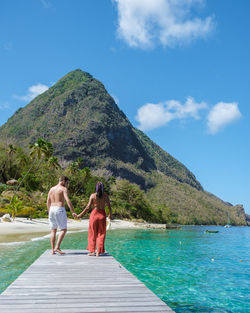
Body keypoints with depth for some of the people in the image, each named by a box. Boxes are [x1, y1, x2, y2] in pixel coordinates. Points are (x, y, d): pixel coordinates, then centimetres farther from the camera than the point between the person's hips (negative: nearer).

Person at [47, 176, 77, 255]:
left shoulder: (51, 189, 15)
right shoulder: (64, 189, -5)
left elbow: (48, 202, 16)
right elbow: (68, 200, -17)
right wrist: (73, 212, -19)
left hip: (52, 209, 7)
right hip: (60, 210, -7)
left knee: (53, 230, 10)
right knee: (64, 229, 0)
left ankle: (52, 250, 8)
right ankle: (57, 247, -11)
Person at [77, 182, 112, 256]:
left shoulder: (93, 195, -7)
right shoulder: (105, 196, -3)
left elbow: (88, 207, -9)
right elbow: (109, 206, 0)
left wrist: (80, 215, -2)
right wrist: (110, 214, 17)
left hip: (94, 214, -1)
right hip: (102, 215, 1)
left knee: (92, 234, 11)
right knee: (101, 234, 10)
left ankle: (92, 251, 12)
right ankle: (98, 252, 9)